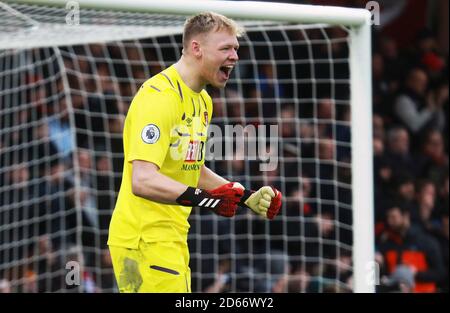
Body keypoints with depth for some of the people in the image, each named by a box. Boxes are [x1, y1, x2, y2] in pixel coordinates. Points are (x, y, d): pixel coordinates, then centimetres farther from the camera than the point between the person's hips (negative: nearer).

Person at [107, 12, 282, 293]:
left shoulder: (203, 101, 14)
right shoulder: (159, 96, -18)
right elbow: (143, 180, -29)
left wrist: (247, 197, 16)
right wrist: (203, 198, -38)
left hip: (172, 238, 10)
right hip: (143, 238, -10)